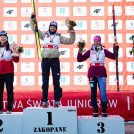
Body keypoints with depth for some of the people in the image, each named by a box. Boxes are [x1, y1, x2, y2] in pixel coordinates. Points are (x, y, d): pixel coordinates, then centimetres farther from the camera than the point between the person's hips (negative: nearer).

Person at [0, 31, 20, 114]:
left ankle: (9, 108, 7)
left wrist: (16, 55, -16)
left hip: (9, 72, -1)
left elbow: (16, 60, 2)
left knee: (10, 90, 0)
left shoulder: (10, 48, 4)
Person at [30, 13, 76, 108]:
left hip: (55, 60, -1)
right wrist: (32, 18, 7)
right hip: (45, 60, 1)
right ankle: (45, 101, 8)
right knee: (45, 81, 3)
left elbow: (71, 41, 13)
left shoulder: (59, 37, 13)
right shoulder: (44, 35, 14)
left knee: (56, 82, -2)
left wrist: (72, 32, 2)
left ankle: (57, 101, 3)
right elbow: (34, 29, 15)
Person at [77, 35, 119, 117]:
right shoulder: (90, 52, 10)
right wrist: (80, 51, -3)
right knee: (93, 93, 2)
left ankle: (104, 111, 3)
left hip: (101, 74, -1)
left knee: (103, 93, -8)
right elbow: (80, 59, 9)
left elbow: (114, 56, 6)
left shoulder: (104, 51, 10)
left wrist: (116, 49, -6)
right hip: (92, 74, 1)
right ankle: (95, 111, 9)